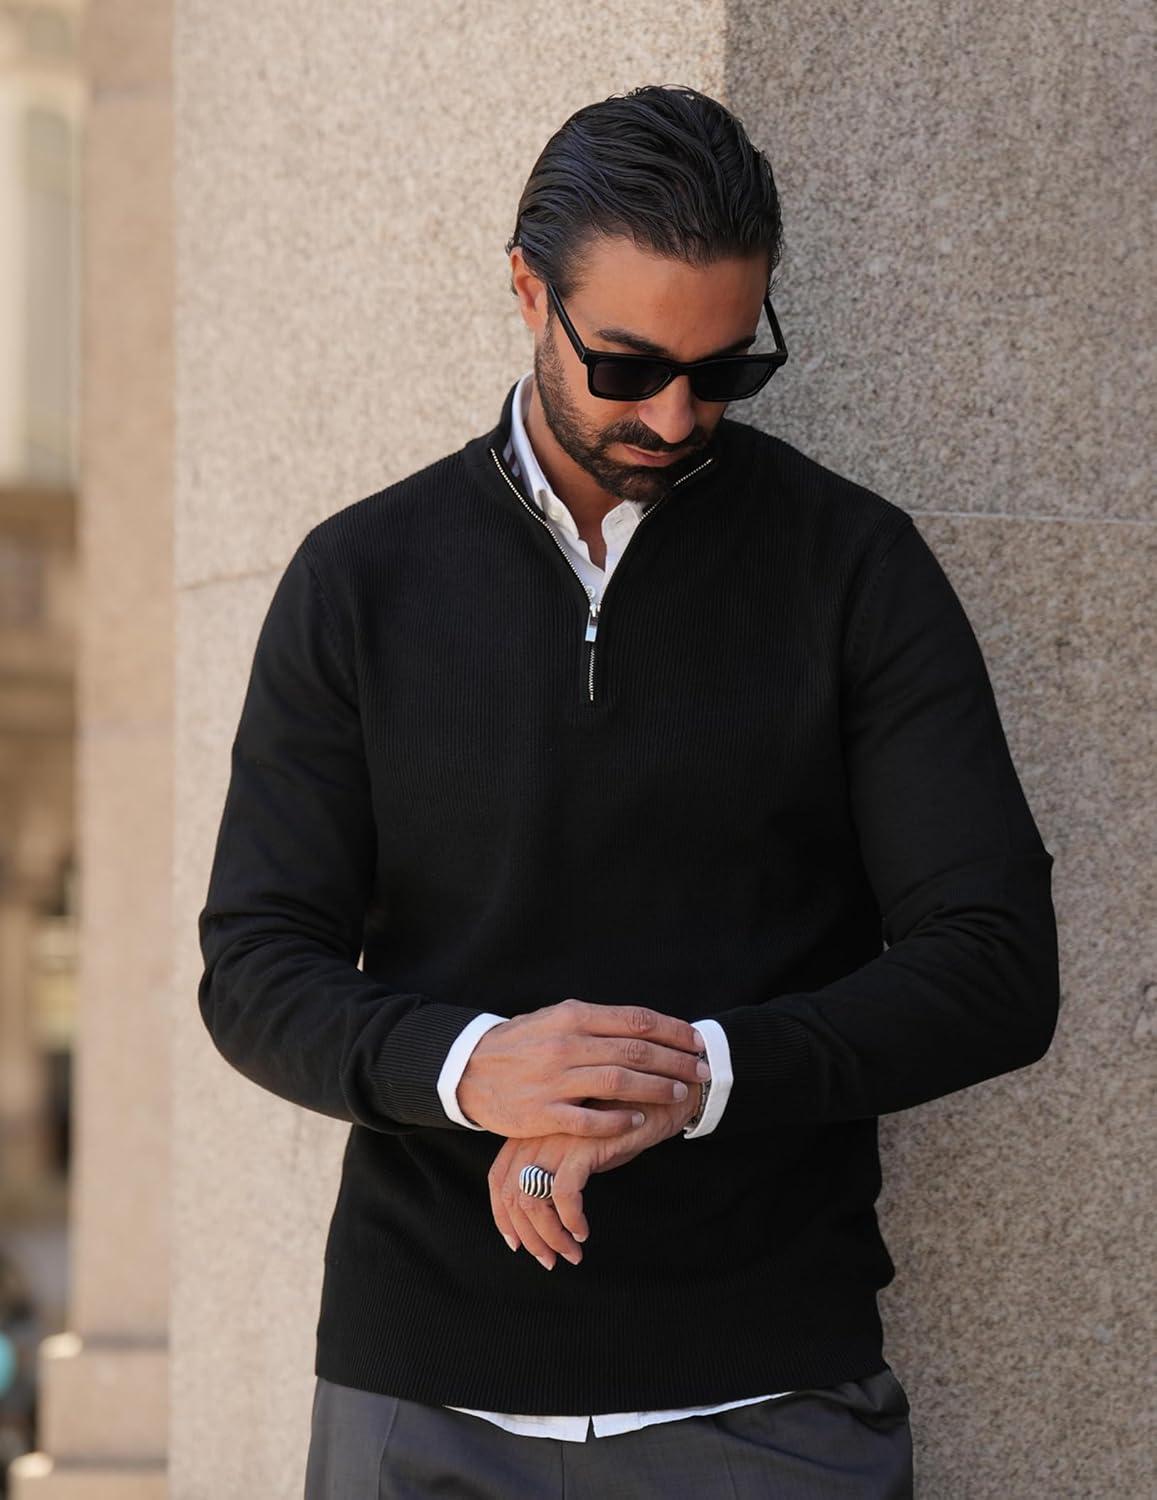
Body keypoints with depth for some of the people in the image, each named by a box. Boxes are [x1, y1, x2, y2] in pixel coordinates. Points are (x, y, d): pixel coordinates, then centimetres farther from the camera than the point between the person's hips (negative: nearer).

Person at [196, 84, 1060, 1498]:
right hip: (421, 1381, 1)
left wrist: (694, 1078, -19)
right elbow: (255, 970, 2)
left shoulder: (856, 567, 1)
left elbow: (997, 968, -5)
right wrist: (468, 1067, -19)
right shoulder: (360, 577, 4)